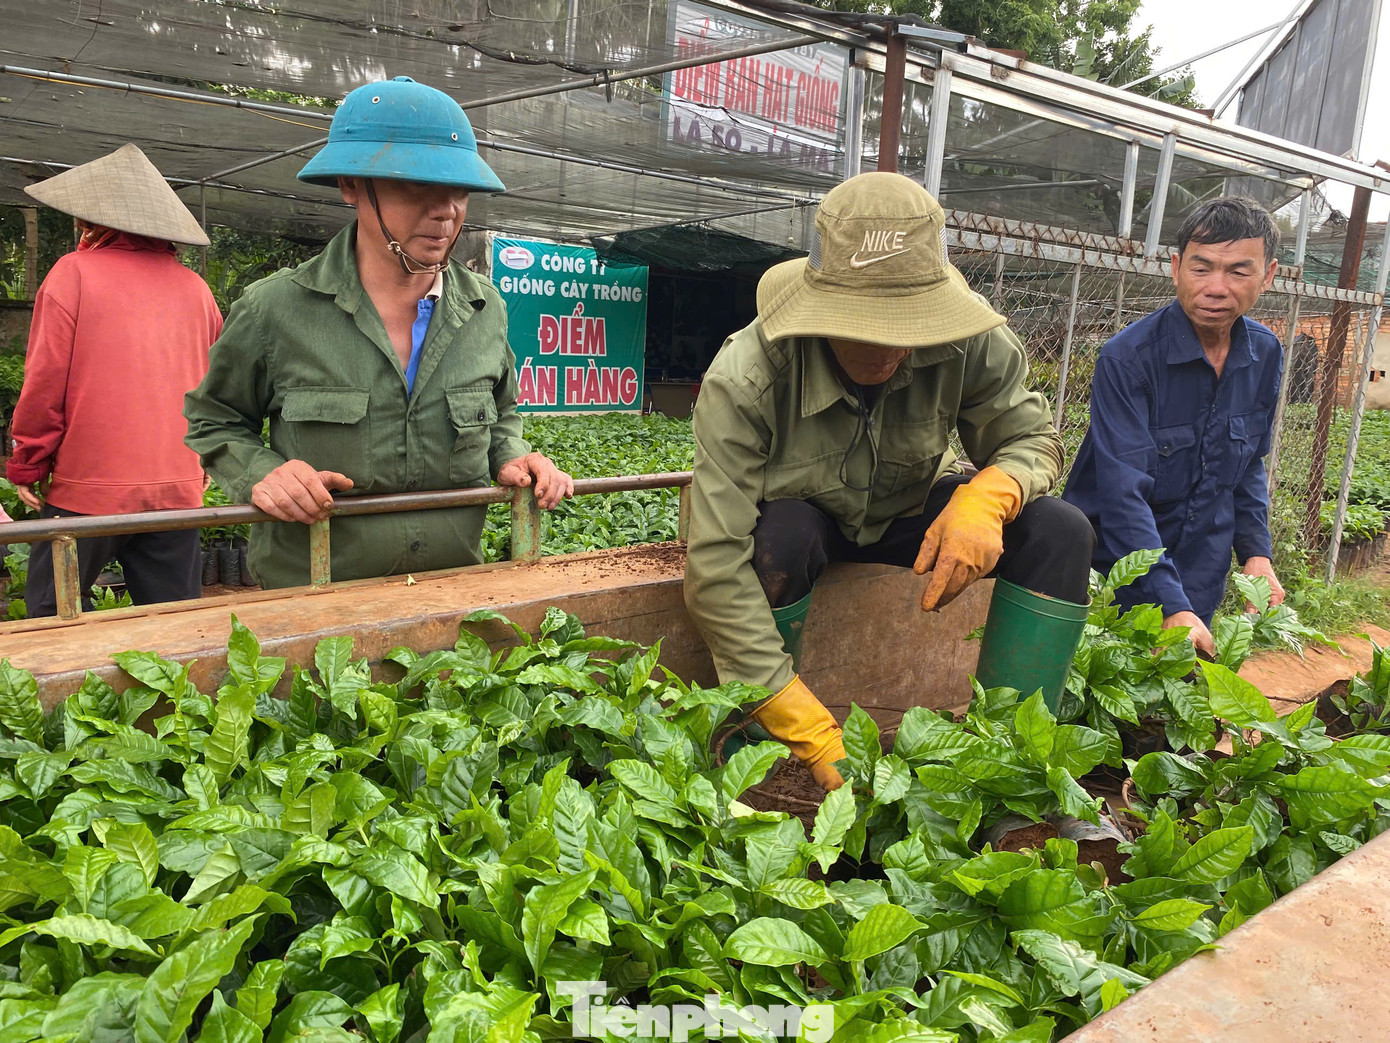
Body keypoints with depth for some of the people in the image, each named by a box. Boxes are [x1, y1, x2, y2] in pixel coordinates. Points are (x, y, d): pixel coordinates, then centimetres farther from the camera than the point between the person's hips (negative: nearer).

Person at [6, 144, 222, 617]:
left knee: (52, 616, 11)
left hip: (88, 488, -4)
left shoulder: (74, 273, -4)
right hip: (177, 487, 4)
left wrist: (26, 467, 5)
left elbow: (44, 383, -6)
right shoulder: (195, 288, 7)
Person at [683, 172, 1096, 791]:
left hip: (909, 514, 4)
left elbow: (1030, 437, -7)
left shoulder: (972, 342, -25)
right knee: (781, 535, -38)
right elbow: (716, 570, -38)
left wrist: (986, 496, -35)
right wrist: (813, 736, -41)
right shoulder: (744, 380, -35)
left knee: (1060, 531, -18)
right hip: (800, 518, -3)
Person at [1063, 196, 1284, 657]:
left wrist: (1256, 551, 2)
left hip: (1202, 582, 5)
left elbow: (1250, 464, 14)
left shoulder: (1265, 355, 0)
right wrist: (1171, 606, -34)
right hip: (1114, 577, -5)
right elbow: (1123, 492, -27)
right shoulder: (1127, 357, -20)